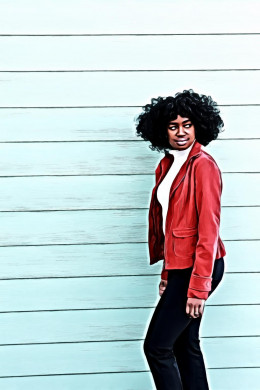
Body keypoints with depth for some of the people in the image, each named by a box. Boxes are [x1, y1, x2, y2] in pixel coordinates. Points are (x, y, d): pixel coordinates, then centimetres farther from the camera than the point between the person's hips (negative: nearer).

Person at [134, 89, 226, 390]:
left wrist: (199, 286, -21)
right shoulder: (167, 164, 11)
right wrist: (167, 273, 15)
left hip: (197, 267, -9)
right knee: (185, 344, 15)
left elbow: (208, 229, -19)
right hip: (180, 265, 9)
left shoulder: (202, 165, -15)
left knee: (156, 346, -5)